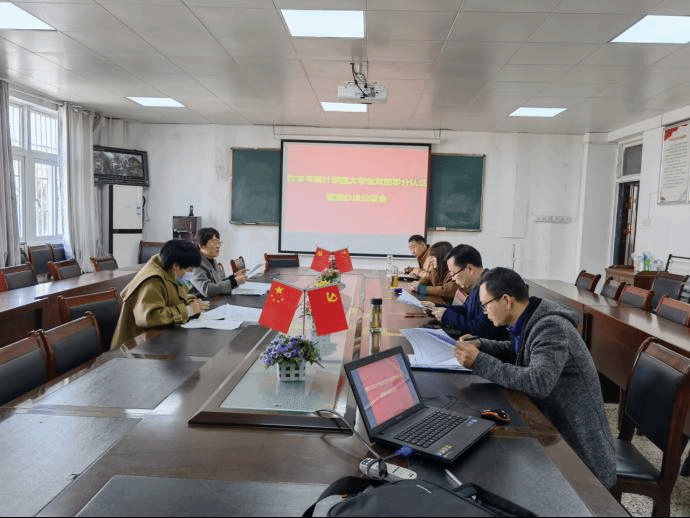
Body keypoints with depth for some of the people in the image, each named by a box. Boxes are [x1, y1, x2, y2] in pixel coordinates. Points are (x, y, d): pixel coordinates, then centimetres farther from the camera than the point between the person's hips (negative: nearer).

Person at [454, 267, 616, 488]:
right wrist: (479, 345, 3)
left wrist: (479, 362, -33)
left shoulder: (551, 326, -25)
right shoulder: (529, 321, 2)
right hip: (549, 423, 8)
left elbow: (539, 382, -37)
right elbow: (516, 351, 22)